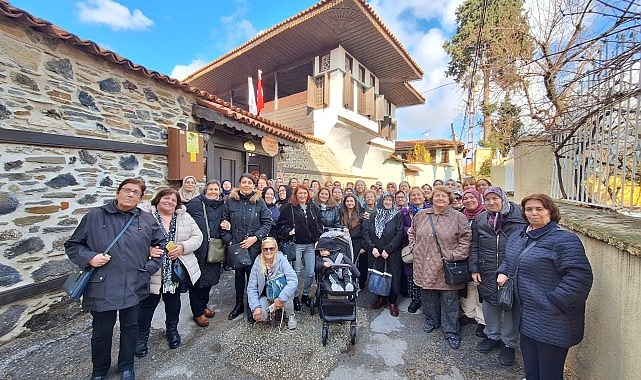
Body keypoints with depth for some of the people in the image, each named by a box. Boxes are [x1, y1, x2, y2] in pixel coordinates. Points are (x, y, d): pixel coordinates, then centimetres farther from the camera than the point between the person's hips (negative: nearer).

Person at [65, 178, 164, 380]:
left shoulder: (147, 220, 2)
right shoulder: (94, 217, -3)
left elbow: (161, 244, 10)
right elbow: (72, 245, 5)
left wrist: (151, 267, 1)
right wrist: (89, 257, -14)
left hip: (134, 287, 2)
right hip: (101, 288, -1)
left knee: (130, 328, 17)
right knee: (101, 332, 16)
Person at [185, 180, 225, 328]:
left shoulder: (222, 206, 9)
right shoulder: (195, 203, -6)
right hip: (198, 248, -5)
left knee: (210, 277, 17)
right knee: (197, 279, 6)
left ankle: (203, 305, 37)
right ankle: (198, 312, 22)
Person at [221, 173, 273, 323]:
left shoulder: (259, 202, -3)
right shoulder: (230, 201, 1)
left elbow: (267, 222, -5)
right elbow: (224, 222, 4)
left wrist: (255, 237, -14)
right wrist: (229, 240, -4)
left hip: (254, 246, -2)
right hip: (235, 246, 2)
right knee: (238, 275, 16)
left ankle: (251, 307, 25)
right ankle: (239, 305, 35)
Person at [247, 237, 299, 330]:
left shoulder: (281, 260, -20)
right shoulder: (257, 264, -12)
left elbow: (293, 280, -30)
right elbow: (251, 288, -8)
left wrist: (280, 298, -34)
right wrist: (256, 307, -20)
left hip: (280, 293, -2)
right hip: (265, 296, 2)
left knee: (286, 298, -33)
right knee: (259, 316, -23)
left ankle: (291, 315, 2)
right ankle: (270, 311, 14)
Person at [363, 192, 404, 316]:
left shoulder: (397, 216, -1)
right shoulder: (373, 216, 6)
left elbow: (399, 234, -9)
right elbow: (366, 232, 1)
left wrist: (387, 249, -15)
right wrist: (372, 247, -11)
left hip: (392, 253, -2)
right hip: (376, 252, 2)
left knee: (393, 276, 4)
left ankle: (392, 302, 22)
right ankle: (381, 298, 29)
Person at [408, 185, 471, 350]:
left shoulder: (458, 217, -6)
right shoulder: (421, 215, 4)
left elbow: (466, 238, -7)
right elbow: (412, 233, 16)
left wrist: (455, 256, -12)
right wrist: (414, 248, 6)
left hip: (447, 267, -3)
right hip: (425, 265, 3)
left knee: (449, 299, 8)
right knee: (428, 296, 17)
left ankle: (451, 332, 27)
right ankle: (431, 321, 40)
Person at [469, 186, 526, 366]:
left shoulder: (518, 218, -9)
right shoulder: (479, 220, 2)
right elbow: (474, 247, 6)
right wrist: (474, 269, 3)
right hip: (487, 274, 3)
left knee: (510, 307, 11)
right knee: (489, 305, 16)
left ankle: (508, 343, 32)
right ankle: (492, 336, 38)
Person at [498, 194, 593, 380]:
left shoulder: (564, 240, -17)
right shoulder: (517, 236, 7)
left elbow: (579, 277, -22)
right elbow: (509, 259, 21)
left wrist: (553, 303, -22)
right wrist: (503, 272, 3)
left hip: (551, 324, -7)